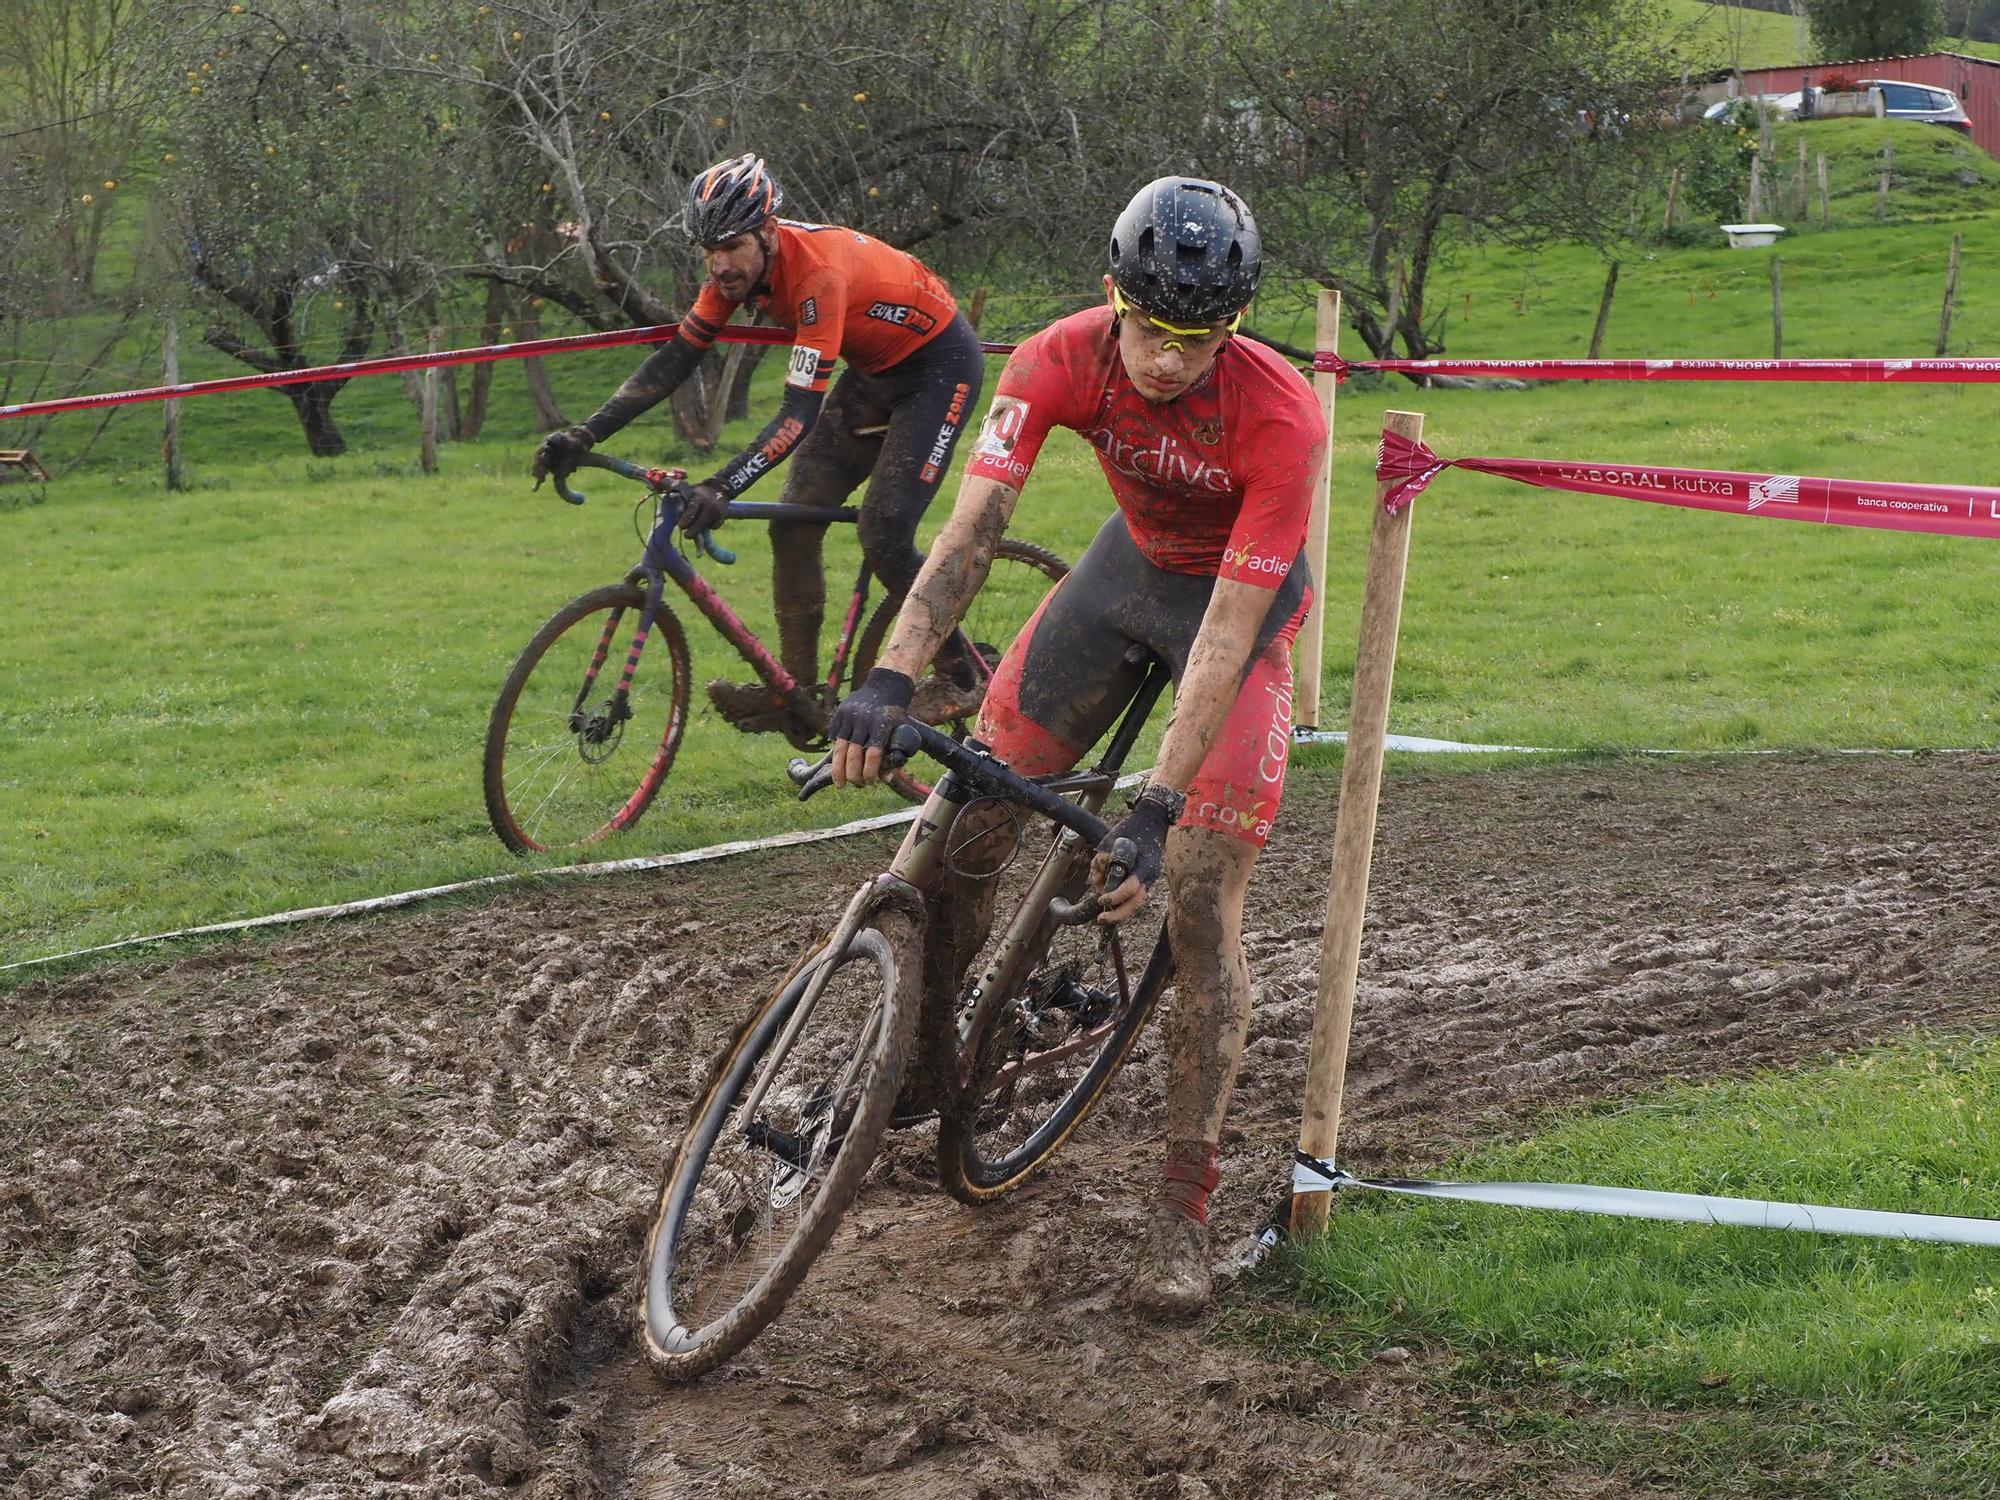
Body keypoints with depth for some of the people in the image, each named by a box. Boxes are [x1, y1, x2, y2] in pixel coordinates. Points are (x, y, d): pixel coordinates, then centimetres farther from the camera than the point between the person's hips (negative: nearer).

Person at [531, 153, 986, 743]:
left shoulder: (818, 272, -35)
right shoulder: (740, 266, -12)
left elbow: (801, 413, -40)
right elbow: (674, 360, -8)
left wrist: (721, 488, -50)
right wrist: (585, 435, -18)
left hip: (940, 363, -8)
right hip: (873, 371, 8)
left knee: (884, 537, -16)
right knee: (793, 527, -3)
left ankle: (960, 672, 4)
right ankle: (796, 698, 1)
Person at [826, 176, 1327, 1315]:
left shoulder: (1281, 419, -35)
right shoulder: (1063, 360, -26)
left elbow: (1227, 638, -36)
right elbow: (974, 526, -33)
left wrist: (1159, 809, -42)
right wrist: (894, 677, -48)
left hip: (1246, 595, -4)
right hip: (1134, 559, 4)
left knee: (1201, 899, -13)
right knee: (976, 802, -6)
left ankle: (1185, 1209, -5)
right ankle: (918, 1055, 16)